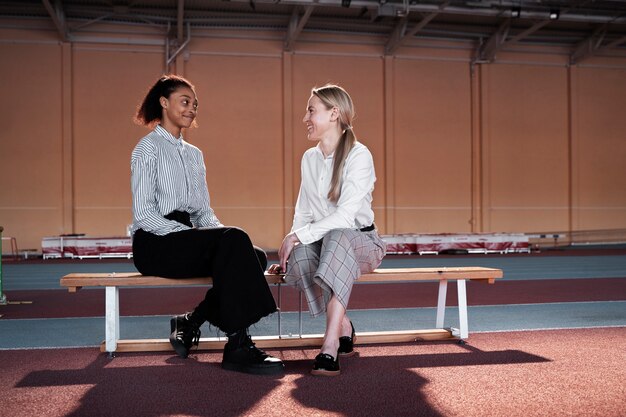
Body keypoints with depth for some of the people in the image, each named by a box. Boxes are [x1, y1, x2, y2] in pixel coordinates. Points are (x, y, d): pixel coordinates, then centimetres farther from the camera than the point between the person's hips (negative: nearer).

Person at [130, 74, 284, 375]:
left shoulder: (194, 155, 21)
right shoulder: (149, 148, -2)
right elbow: (143, 214, -12)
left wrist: (219, 230, -4)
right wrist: (195, 234, -20)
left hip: (188, 240, 7)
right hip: (156, 244, -7)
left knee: (255, 256, -17)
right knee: (234, 240, -31)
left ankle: (190, 322, -6)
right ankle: (237, 347, -34)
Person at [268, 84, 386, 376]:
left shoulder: (359, 155, -11)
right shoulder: (309, 158, 11)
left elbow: (345, 216, -21)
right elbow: (303, 213, 11)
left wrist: (296, 235, -23)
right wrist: (289, 246, -4)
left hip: (360, 241, -4)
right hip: (322, 242, 5)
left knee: (337, 237, -41)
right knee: (298, 258, -32)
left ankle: (330, 347, -46)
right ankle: (343, 327, -14)